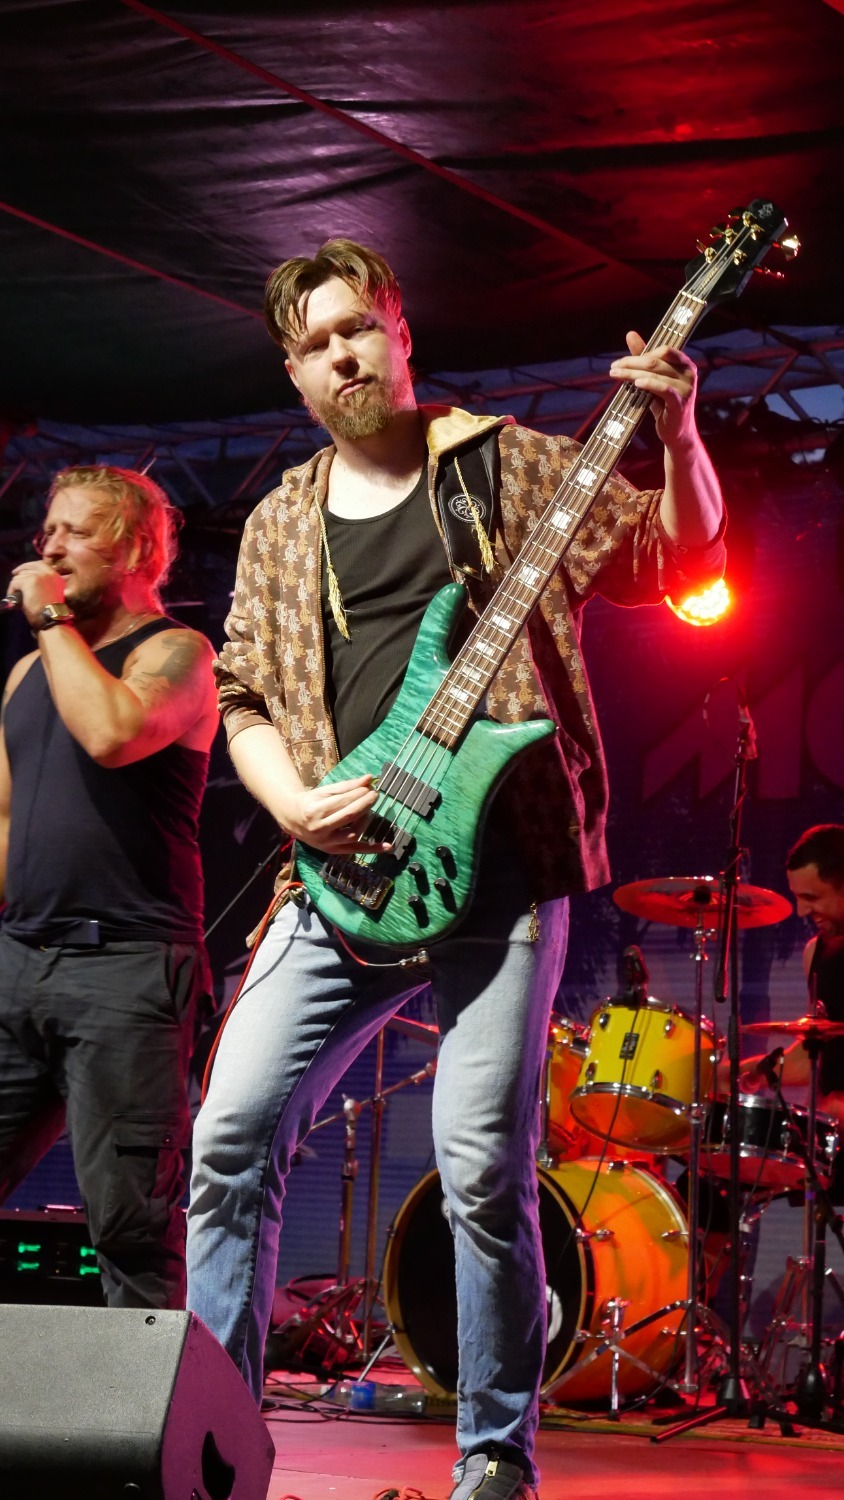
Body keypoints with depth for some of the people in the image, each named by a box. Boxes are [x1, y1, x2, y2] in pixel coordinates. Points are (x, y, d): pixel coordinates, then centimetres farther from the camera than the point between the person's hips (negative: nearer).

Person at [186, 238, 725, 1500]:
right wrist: (291, 802, -3)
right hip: (345, 872, 4)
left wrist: (676, 439, -14)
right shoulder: (281, 524, 16)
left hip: (501, 862, -3)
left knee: (485, 1168, -8)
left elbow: (677, 561, 4)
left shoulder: (514, 468, 8)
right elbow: (244, 699, 17)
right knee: (233, 1134, -4)